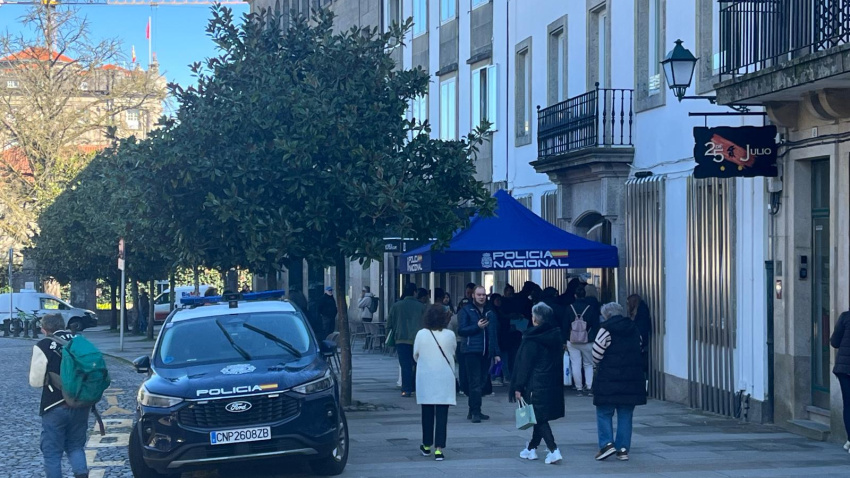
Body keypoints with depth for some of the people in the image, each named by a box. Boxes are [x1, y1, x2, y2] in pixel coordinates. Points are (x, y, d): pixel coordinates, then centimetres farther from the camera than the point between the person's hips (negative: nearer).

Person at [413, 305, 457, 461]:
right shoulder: (450, 335, -8)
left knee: (427, 413, 13)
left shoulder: (421, 334, -9)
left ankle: (427, 445, 24)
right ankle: (438, 449, -7)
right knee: (442, 413, 0)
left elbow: (415, 356, 4)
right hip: (444, 377, -1)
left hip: (425, 377, 1)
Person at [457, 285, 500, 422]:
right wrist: (477, 326, -19)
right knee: (475, 383, -10)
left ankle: (474, 411, 14)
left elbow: (494, 333, 21)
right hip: (471, 351, -6)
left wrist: (496, 353, 16)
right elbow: (461, 330, -7)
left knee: (482, 382, 6)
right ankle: (475, 412, -10)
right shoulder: (466, 311, 1)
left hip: (486, 352, 6)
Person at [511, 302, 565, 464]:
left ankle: (554, 450, -17)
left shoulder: (531, 339, -13)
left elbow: (524, 365, -12)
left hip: (535, 385, -7)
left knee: (540, 418, -5)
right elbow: (559, 361, 11)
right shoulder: (556, 336, 6)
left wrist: (518, 387, -8)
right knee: (541, 418, 16)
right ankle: (531, 448, 27)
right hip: (553, 384, 7)